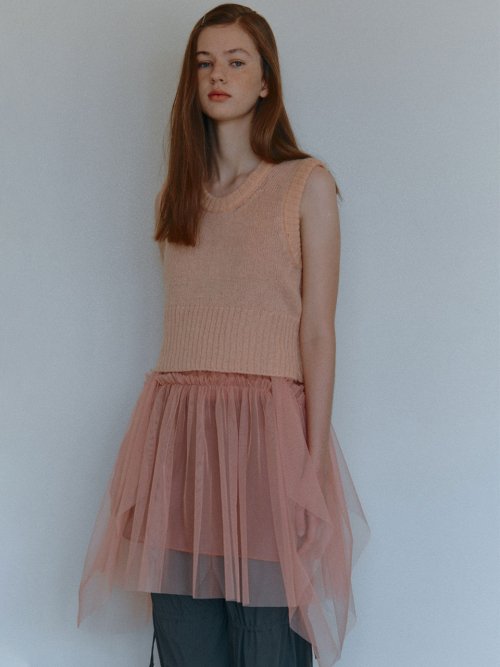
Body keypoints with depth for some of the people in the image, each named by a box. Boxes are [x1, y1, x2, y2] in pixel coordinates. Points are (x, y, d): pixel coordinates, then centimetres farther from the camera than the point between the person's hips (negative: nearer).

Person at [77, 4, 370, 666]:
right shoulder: (175, 195, 16)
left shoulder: (307, 184, 3)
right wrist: (157, 449, 9)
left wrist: (314, 459, -9)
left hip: (265, 429, -4)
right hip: (175, 431, 4)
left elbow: (317, 330, -2)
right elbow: (180, 329, 16)